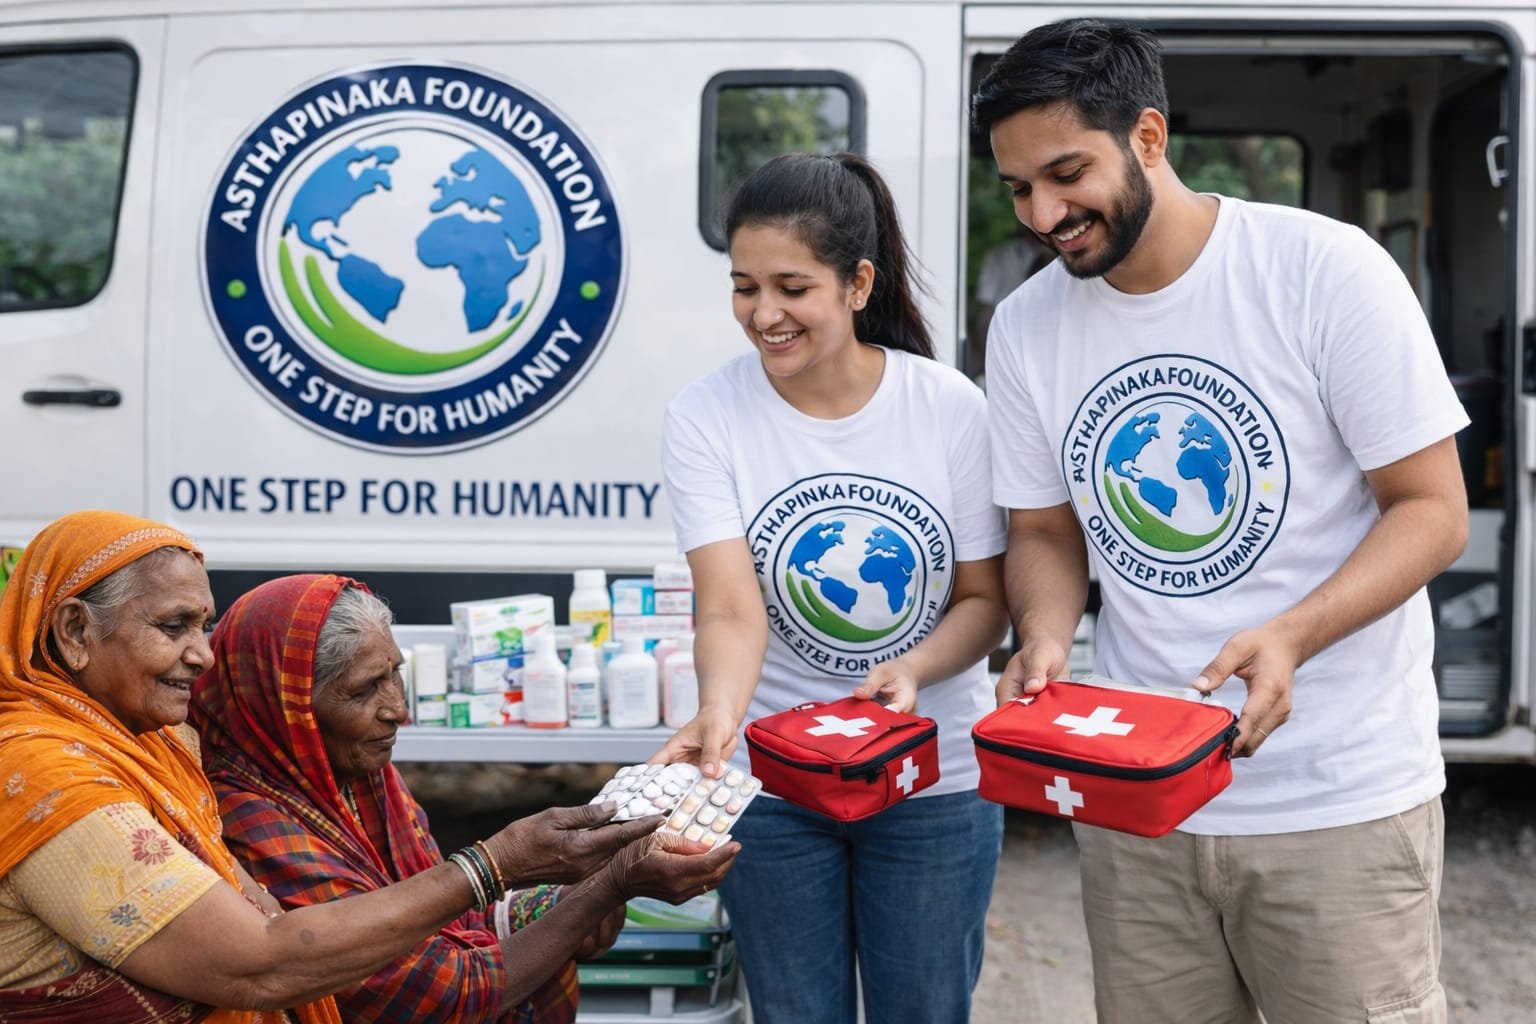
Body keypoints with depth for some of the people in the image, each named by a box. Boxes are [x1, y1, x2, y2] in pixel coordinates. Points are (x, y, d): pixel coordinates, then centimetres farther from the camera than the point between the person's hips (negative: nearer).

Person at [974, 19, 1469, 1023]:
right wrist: (1045, 637, -13)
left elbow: (1434, 507, -9)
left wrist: (1292, 636, -25)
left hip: (1340, 799, -3)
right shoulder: (1026, 328, 1)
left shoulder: (1328, 270, -12)